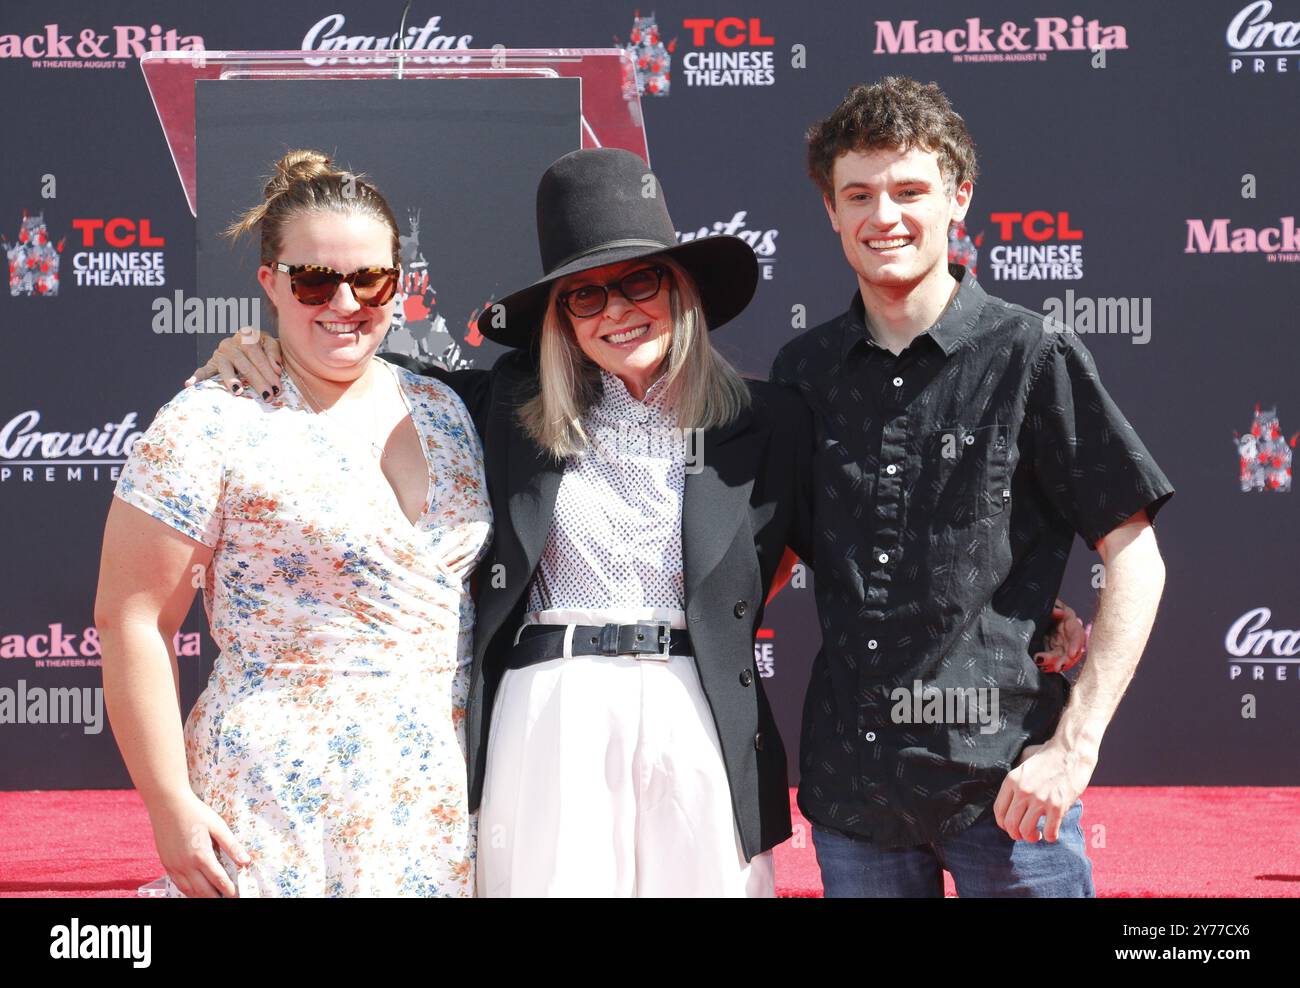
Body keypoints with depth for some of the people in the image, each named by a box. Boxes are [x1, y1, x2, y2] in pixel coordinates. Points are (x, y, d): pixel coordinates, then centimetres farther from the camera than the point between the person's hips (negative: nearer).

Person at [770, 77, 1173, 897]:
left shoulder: (1030, 356, -4)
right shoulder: (805, 370, 7)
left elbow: (1135, 560, -4)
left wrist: (1075, 744, -11)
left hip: (1006, 775, -3)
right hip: (851, 781, 4)